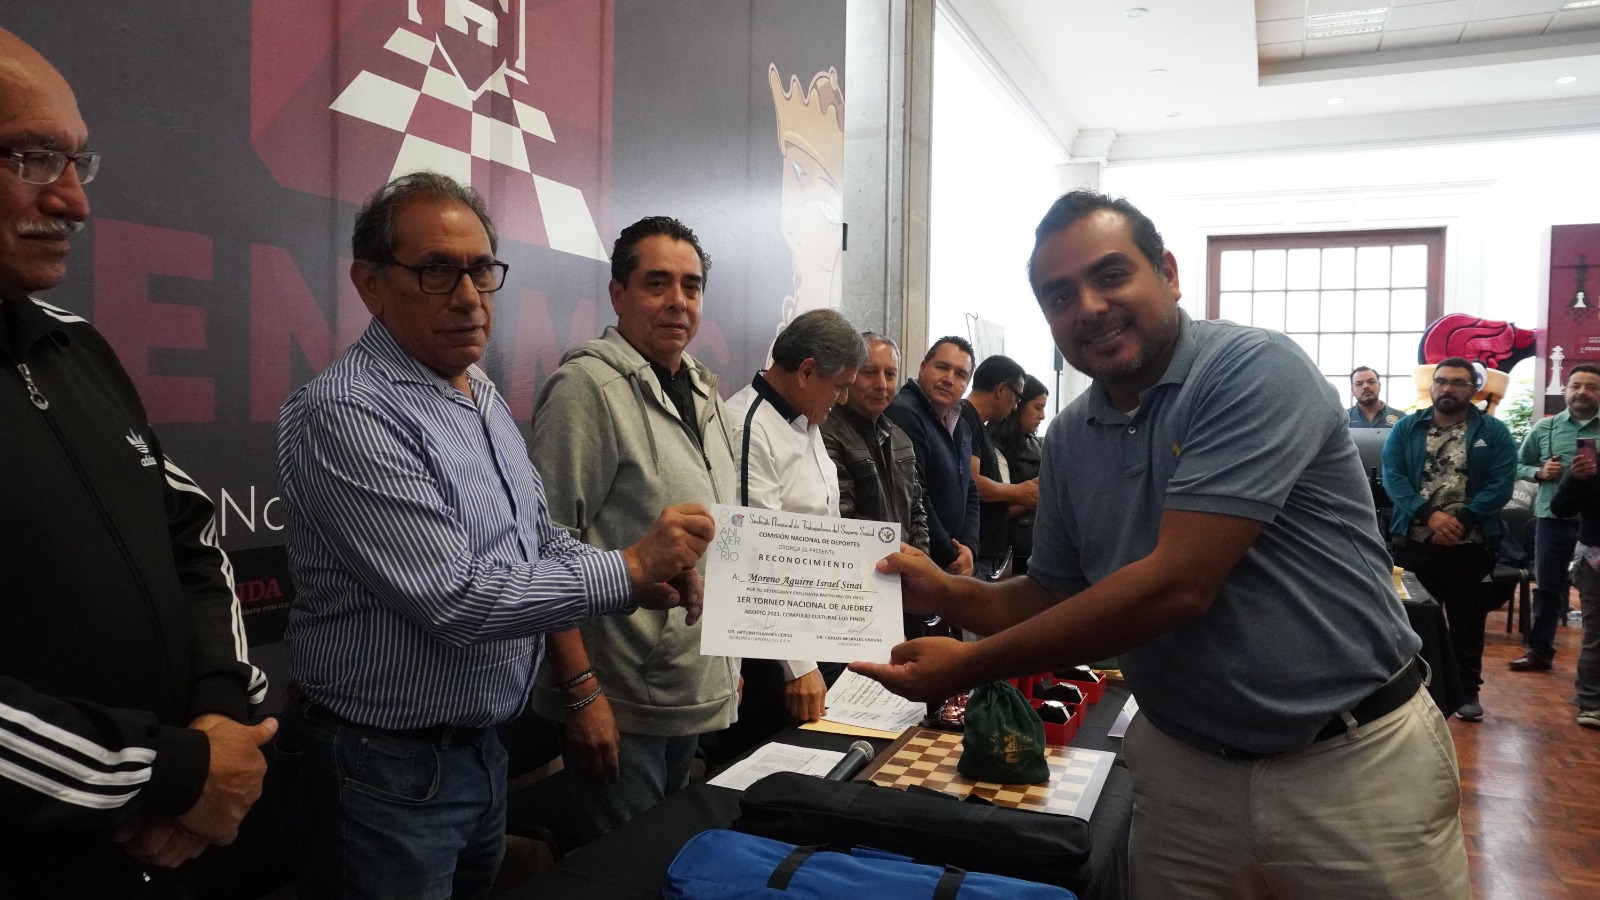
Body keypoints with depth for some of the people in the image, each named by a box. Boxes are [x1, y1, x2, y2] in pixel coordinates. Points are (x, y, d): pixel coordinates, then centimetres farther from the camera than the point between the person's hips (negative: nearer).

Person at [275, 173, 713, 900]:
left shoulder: (484, 398, 8)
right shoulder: (346, 414, -22)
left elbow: (539, 542, 11)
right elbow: (457, 600, -27)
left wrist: (645, 579, -7)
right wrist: (629, 568, -20)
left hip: (482, 748, 8)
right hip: (386, 770, -8)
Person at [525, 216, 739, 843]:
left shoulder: (703, 392, 10)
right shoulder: (588, 386, -15)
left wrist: (728, 662, 16)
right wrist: (580, 690, -22)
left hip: (699, 693, 8)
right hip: (620, 701, -8)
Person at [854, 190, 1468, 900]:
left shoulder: (1257, 371, -19)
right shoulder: (1069, 437, 1)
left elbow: (1177, 586, -27)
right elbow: (1055, 596, 10)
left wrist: (971, 666, -23)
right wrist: (948, 594, -11)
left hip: (1353, 762, -5)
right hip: (1184, 767, 5)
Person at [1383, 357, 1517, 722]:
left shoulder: (1494, 432, 2)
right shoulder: (1406, 428, 4)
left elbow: (1500, 484, -7)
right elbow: (1392, 476, -6)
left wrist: (1462, 520, -18)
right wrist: (1428, 514, -19)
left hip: (1471, 545, -1)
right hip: (1413, 541, 1)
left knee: (1467, 621, 9)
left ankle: (1468, 689, 23)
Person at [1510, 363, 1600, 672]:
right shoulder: (1544, 428, 5)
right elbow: (1518, 464, 10)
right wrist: (1539, 472, -10)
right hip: (1553, 518, 1)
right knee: (1547, 587, 12)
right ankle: (1539, 650, 22)